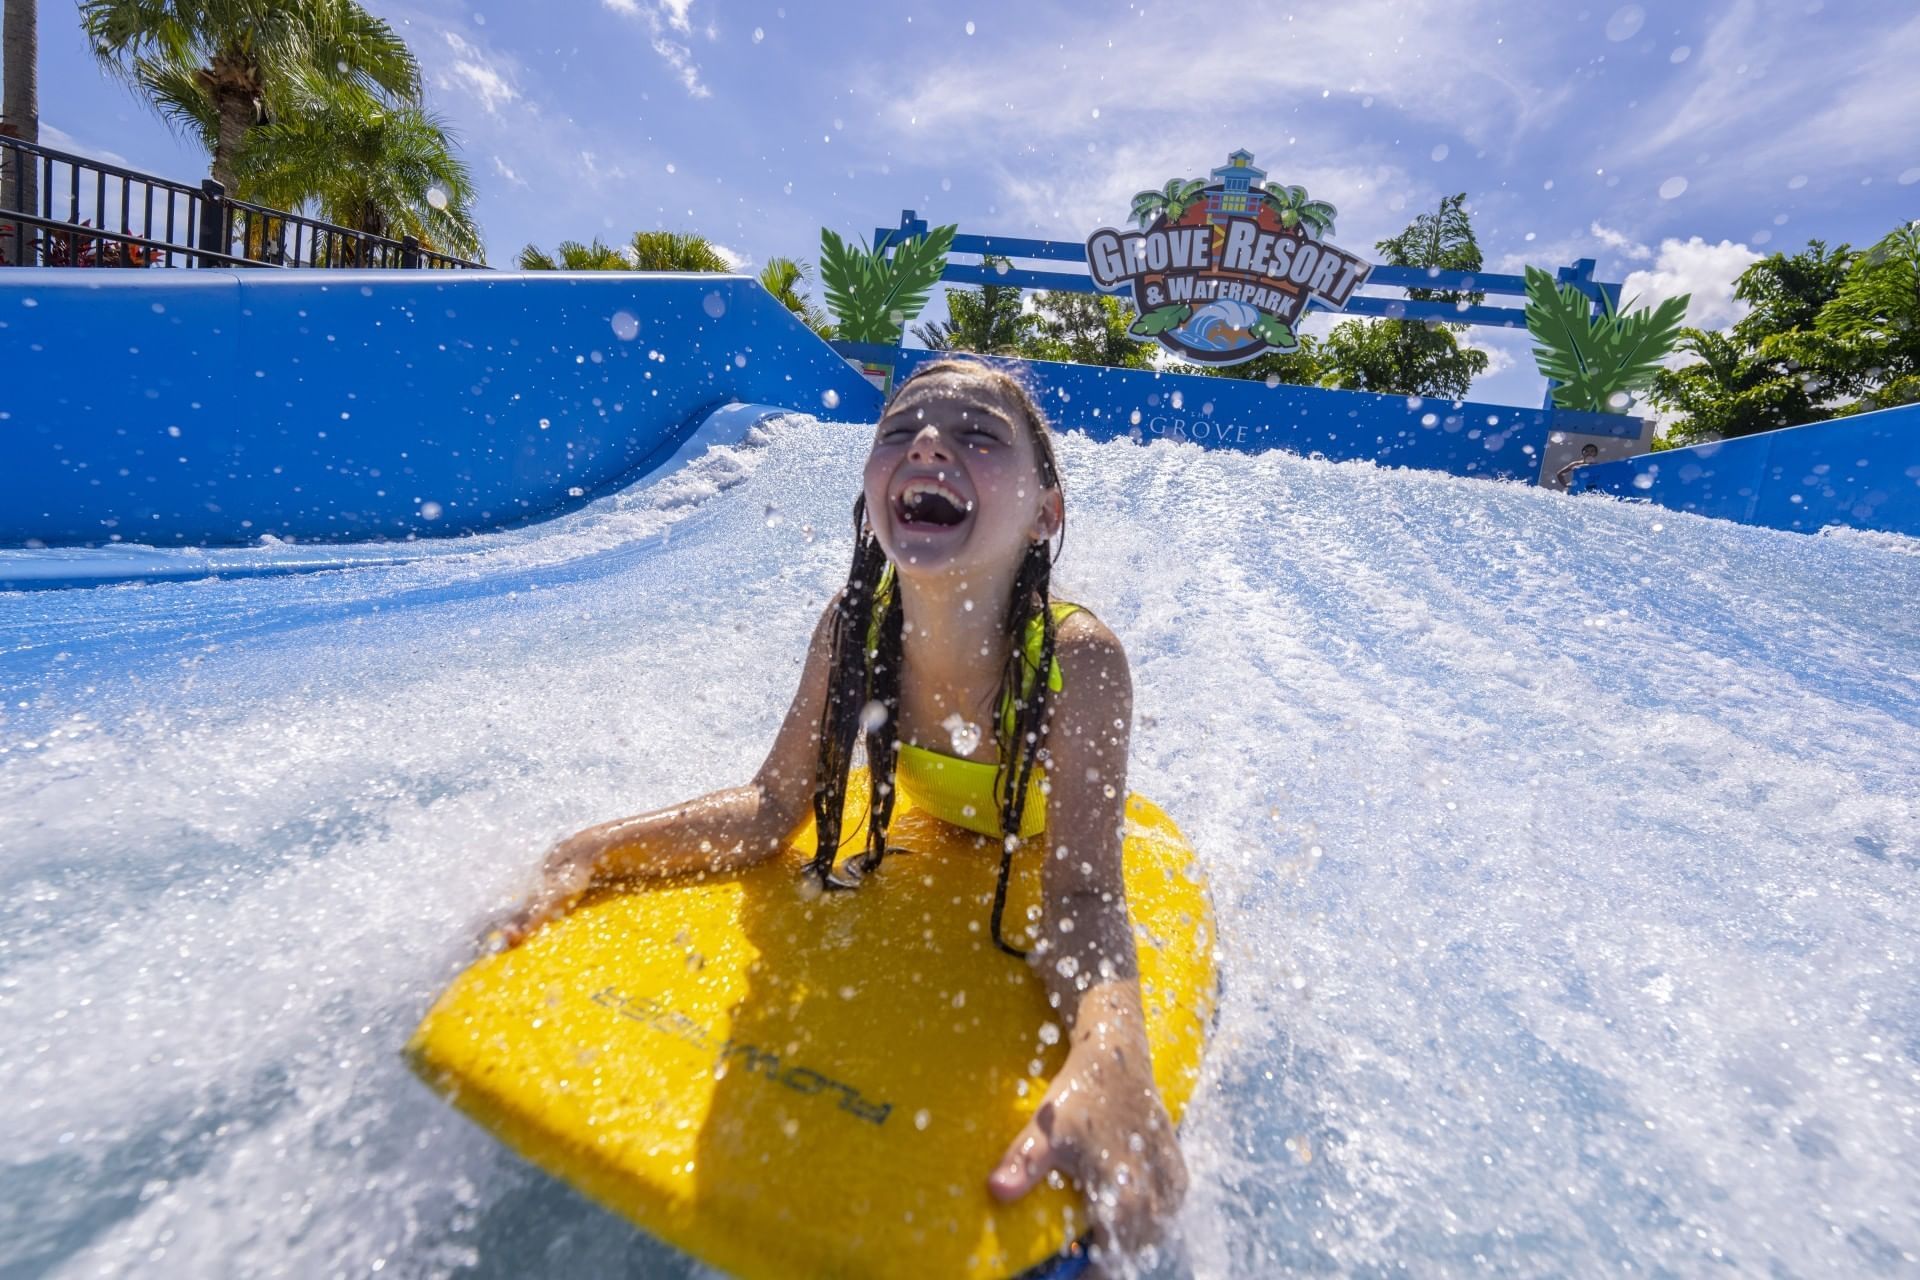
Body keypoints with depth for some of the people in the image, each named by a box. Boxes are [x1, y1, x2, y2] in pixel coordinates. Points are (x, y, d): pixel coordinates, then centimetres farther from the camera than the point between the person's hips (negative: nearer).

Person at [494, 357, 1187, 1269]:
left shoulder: (1078, 659, -37)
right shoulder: (855, 623, -27)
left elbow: (1081, 893, -39)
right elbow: (773, 806, -18)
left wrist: (1110, 1056, -59)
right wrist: (587, 854, -29)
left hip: (1025, 897, -2)